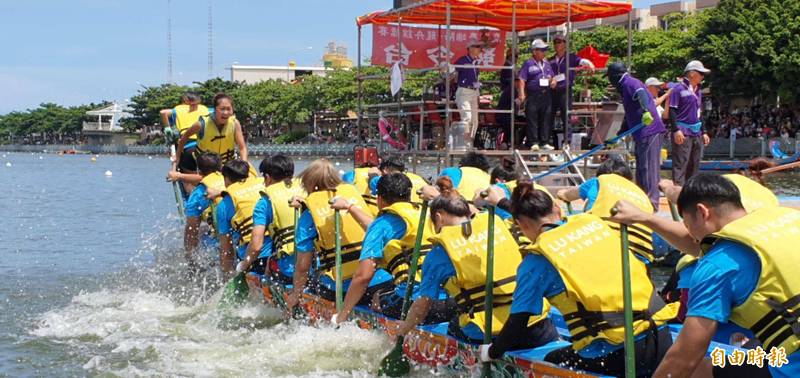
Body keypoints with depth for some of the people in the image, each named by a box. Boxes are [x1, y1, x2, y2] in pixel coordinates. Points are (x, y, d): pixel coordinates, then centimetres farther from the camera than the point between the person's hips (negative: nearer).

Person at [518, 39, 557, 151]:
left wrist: (553, 81, 5)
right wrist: (522, 93, -17)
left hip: (546, 94, 6)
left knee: (546, 119, 6)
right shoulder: (528, 64, 0)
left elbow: (553, 76, 29)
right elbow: (522, 80, -6)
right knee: (532, 119, -5)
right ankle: (533, 142, -3)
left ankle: (545, 142, 11)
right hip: (533, 94, -6)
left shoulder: (547, 64, 18)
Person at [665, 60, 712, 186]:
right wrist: (676, 130, -18)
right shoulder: (679, 88, -6)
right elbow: (672, 110, -10)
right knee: (680, 164, -11)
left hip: (697, 133, 8)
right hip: (683, 133, -8)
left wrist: (703, 132, 21)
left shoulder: (698, 91, 17)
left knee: (694, 166, 10)